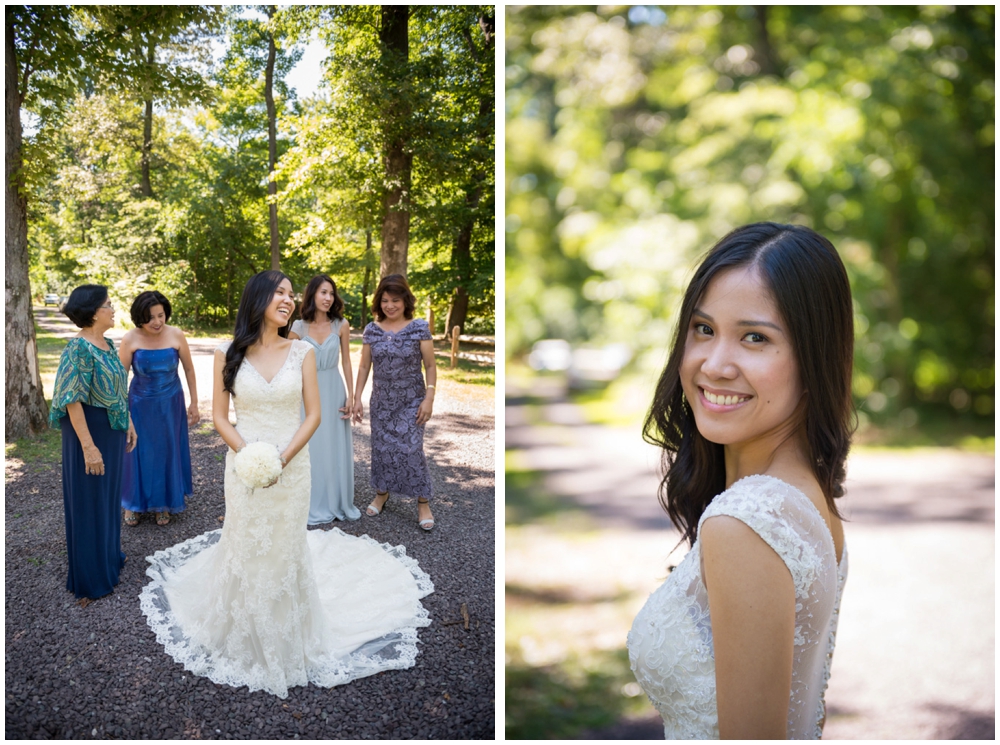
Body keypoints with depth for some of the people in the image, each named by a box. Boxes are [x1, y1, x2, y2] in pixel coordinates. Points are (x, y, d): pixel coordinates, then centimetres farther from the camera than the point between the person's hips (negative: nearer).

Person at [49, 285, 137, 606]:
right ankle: (91, 578, 17)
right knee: (90, 503, 4)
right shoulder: (79, 348, -21)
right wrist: (88, 446, -23)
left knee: (109, 496, 21)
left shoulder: (108, 344, 6)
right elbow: (72, 400, -23)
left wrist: (128, 423, 16)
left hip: (113, 430, 9)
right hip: (90, 431, -9)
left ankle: (108, 556, 38)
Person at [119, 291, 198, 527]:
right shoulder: (130, 339, -15)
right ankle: (134, 503, 29)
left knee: (168, 452, 11)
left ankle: (164, 503, 29)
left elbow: (189, 369, -3)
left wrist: (194, 403, 0)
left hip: (170, 404, 1)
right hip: (141, 405, -1)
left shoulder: (176, 335, -13)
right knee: (139, 452, 10)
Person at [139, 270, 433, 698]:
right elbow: (219, 417, 0)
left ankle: (287, 643, 29)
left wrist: (282, 459, -14)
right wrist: (251, 456, -15)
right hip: (244, 466, 0)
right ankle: (242, 642, 29)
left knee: (287, 549, 9)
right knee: (243, 550, 8)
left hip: (292, 467, 0)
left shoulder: (303, 352, -1)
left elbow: (313, 415, -2)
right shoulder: (228, 354, -2)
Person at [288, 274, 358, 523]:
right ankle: (315, 505, 21)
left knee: (337, 449, 8)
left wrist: (351, 396, -2)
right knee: (310, 449, 7)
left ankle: (339, 503, 23)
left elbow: (346, 362, 1)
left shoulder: (341, 325, -3)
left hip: (334, 391, 1)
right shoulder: (299, 327, -5)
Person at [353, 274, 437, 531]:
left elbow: (430, 366, -5)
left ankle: (423, 503, 4)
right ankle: (381, 494, 29)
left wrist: (429, 398, -12)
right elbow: (364, 366, 6)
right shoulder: (372, 330, 1)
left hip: (411, 401, -3)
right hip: (381, 401, 3)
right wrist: (357, 398, 2)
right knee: (381, 447, 10)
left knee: (411, 449, -7)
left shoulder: (419, 328, -7)